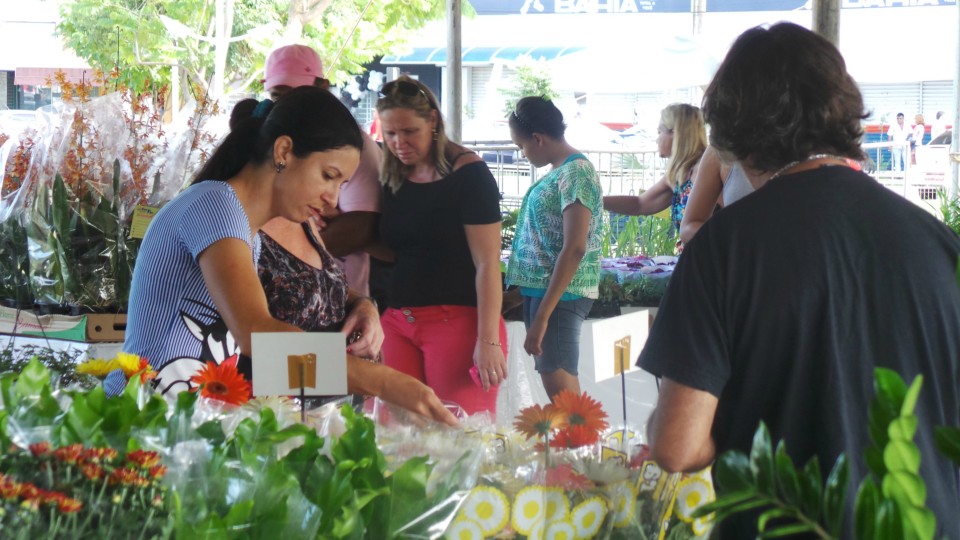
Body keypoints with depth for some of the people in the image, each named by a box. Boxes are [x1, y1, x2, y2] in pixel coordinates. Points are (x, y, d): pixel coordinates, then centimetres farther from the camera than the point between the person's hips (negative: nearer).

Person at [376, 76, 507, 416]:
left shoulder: (468, 174, -7)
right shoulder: (392, 179, 12)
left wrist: (488, 341, -17)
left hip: (458, 320, -5)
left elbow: (487, 263, -12)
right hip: (397, 321, 6)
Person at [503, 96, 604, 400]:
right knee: (558, 387, 11)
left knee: (560, 388, -9)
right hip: (540, 289, 10)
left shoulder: (575, 173, -15)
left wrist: (542, 315, -23)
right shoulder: (560, 171, 14)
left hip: (560, 294, -10)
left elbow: (574, 249, -22)